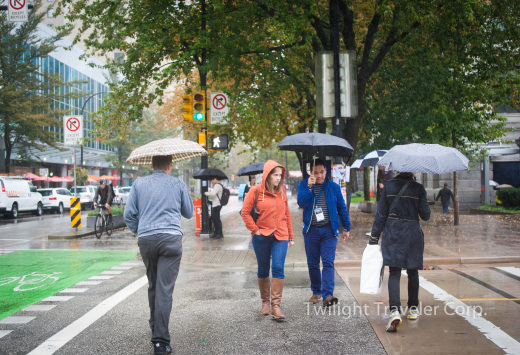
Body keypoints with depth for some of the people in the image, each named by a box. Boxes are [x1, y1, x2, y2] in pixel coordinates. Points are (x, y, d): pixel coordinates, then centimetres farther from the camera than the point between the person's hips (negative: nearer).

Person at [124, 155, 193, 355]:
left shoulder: (139, 184, 10)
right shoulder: (178, 184, 7)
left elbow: (129, 214, 8)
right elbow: (189, 213, 18)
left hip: (145, 239, 3)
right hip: (171, 238, -3)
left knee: (153, 286, 19)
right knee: (164, 289, -6)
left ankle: (155, 328, 33)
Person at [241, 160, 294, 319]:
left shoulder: (282, 191, 7)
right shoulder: (256, 190, -4)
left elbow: (287, 213, 13)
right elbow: (245, 212, -2)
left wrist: (290, 235, 13)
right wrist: (255, 229, -7)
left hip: (280, 236, 2)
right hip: (262, 236, -1)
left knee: (278, 268, -11)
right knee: (263, 270, 10)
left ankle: (276, 305, -6)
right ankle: (265, 301, 28)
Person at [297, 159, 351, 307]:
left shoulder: (333, 187, 6)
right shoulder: (304, 185, 3)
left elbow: (342, 208, 12)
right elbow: (301, 203, -12)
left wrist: (346, 228, 13)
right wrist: (309, 187, -21)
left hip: (329, 230, -1)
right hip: (311, 230, 1)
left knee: (328, 262, -10)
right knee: (312, 264, 8)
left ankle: (327, 295, -15)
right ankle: (316, 292, 25)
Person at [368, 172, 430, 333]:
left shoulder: (388, 186, -2)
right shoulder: (418, 188, -5)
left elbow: (381, 214, 0)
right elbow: (425, 215, -1)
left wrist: (374, 237, 6)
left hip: (392, 233, 0)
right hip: (413, 233, 0)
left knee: (394, 272, -2)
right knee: (412, 272, 16)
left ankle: (395, 310, -20)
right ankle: (413, 308, 29)